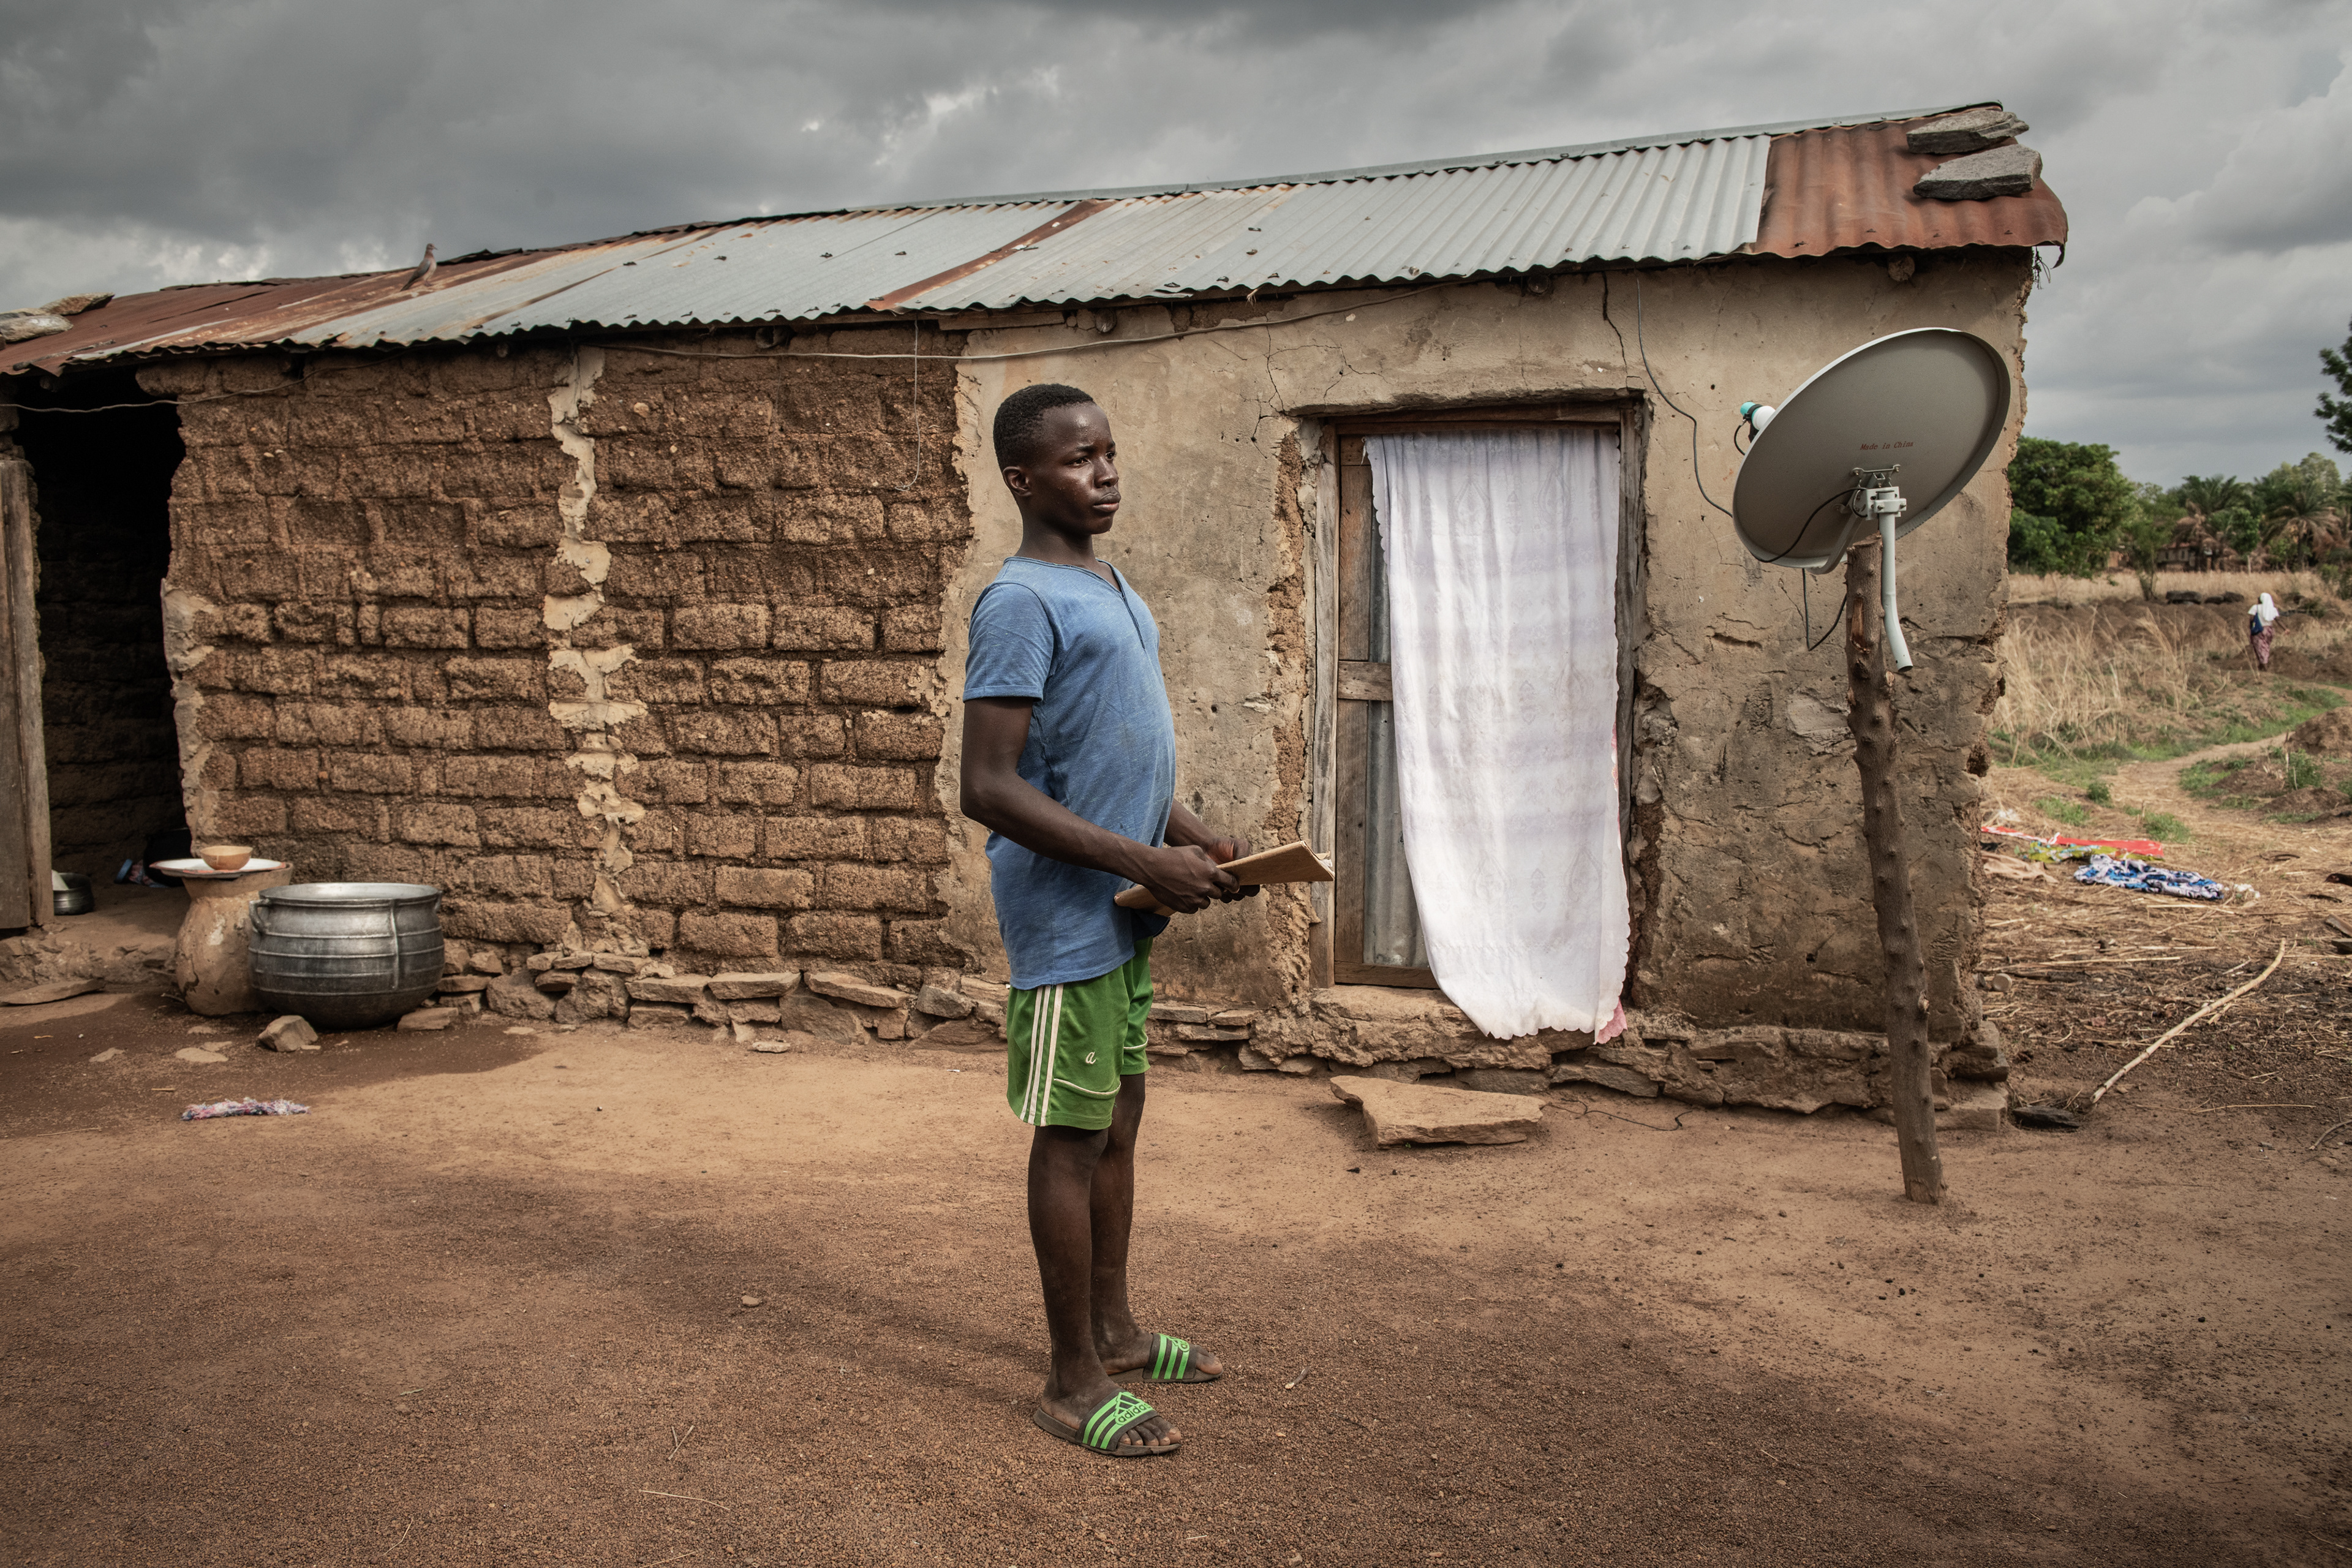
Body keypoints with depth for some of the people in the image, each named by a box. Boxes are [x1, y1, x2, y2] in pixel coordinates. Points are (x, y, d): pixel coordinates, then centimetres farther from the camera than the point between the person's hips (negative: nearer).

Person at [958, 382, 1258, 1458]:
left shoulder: (1111, 590, 15)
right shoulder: (1022, 602, -16)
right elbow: (990, 788, -22)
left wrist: (1198, 838, 8)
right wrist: (1146, 861, -22)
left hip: (1123, 913, 9)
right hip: (1067, 917, -9)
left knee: (1118, 1120, 17)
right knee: (1073, 1134, 0)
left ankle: (1114, 1330, 31)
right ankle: (1075, 1383, 12)